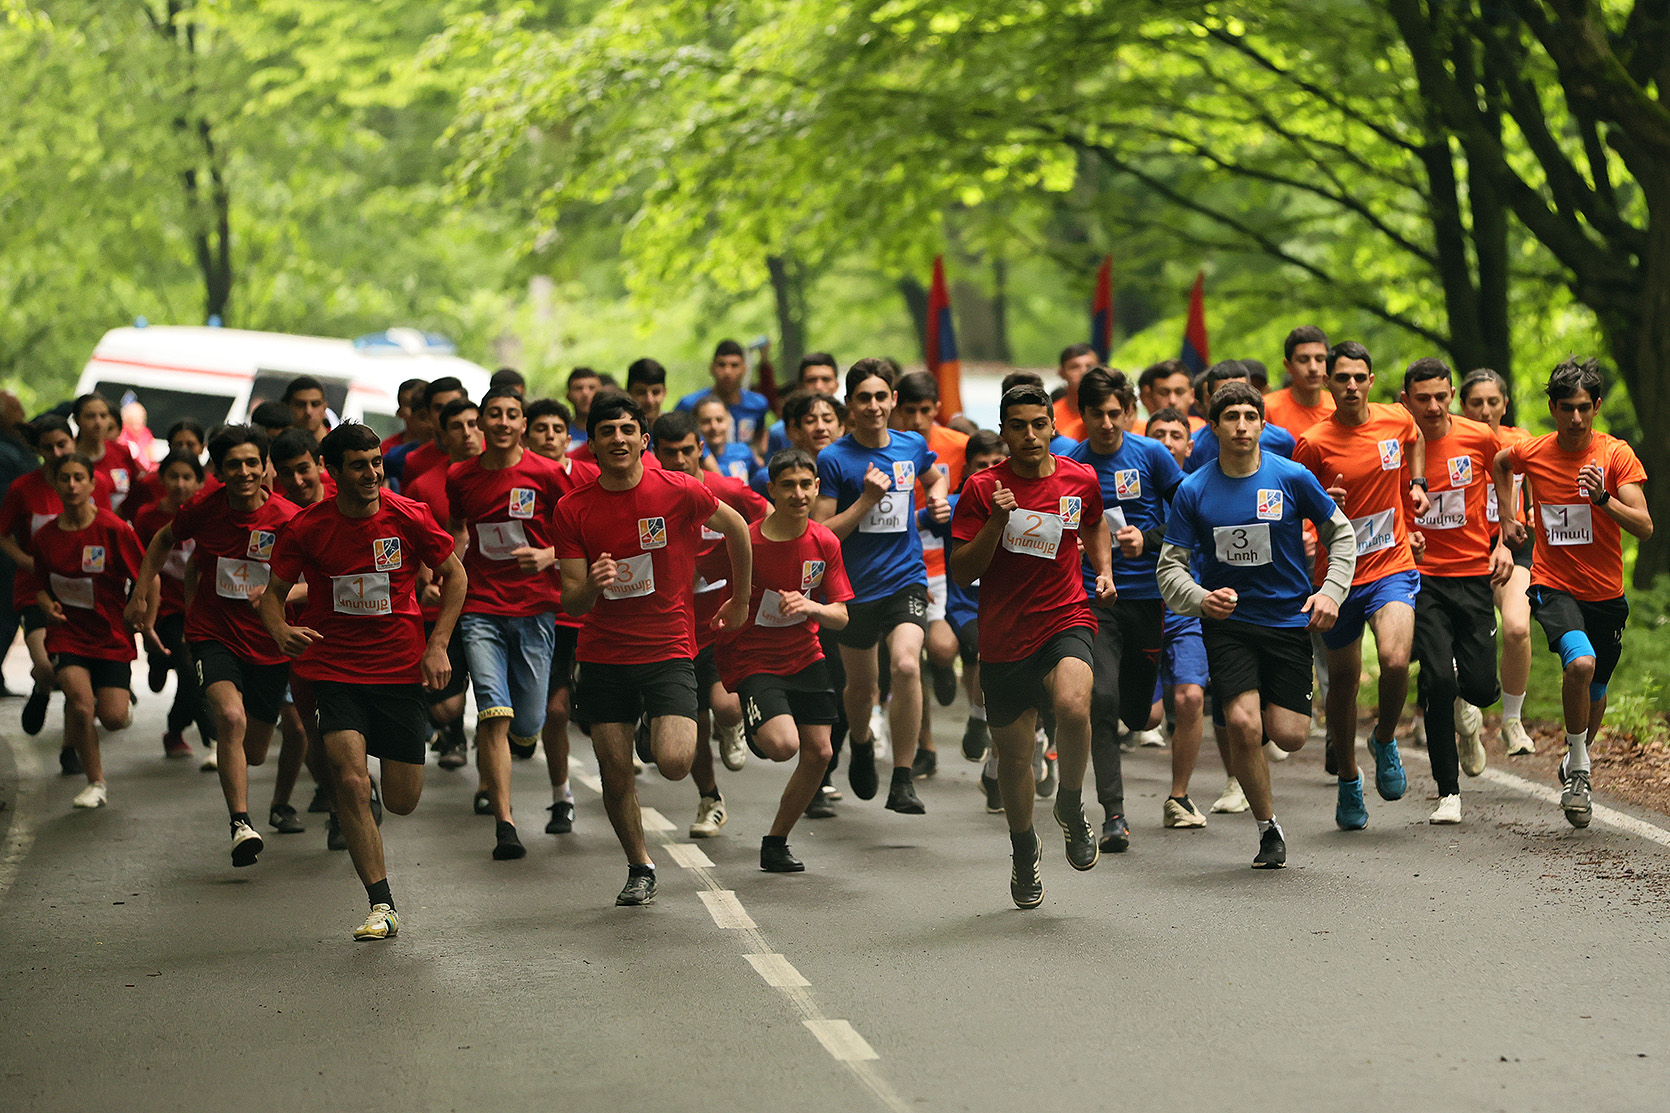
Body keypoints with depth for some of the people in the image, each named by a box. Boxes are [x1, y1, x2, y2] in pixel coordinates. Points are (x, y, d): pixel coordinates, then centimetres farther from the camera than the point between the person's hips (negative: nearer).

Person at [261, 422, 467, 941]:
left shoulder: (409, 517, -7)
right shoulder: (305, 528, -8)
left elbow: (454, 574, 6)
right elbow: (273, 593, 3)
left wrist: (438, 645, -3)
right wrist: (281, 631, -20)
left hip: (400, 667, 1)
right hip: (334, 669, -1)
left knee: (402, 801, 4)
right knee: (351, 782, -20)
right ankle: (382, 906, -10)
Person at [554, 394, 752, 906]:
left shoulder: (679, 492, -9)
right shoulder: (573, 510, -4)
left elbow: (735, 528, 9)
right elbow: (571, 603, -4)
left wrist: (741, 602, 17)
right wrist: (591, 585, -27)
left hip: (668, 648, -2)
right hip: (602, 655, 2)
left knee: (674, 763, -18)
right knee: (615, 774, 4)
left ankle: (681, 732, 19)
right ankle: (639, 868, 27)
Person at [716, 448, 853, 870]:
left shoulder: (824, 543, -3)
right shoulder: (747, 542, -17)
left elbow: (840, 616, -2)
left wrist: (811, 607, -20)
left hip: (805, 657, 5)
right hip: (753, 660, -5)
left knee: (819, 752, 1)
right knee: (783, 744, -26)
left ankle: (775, 843, 19)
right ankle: (755, 731, 12)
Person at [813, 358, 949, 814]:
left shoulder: (913, 446, 2)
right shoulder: (833, 460, -9)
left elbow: (935, 477, 27)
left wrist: (938, 498, 4)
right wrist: (866, 500, -20)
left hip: (906, 579, 1)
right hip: (855, 587, -1)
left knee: (906, 665, -23)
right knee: (861, 686, 14)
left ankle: (902, 781, -15)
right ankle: (862, 743, 50)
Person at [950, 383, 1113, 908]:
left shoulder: (1080, 480, 2)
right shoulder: (982, 489, -4)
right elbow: (961, 572, -7)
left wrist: (1104, 571, 9)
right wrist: (996, 522, -20)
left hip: (1066, 622, 0)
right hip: (1004, 638, 0)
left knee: (1072, 706, -32)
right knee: (1014, 756, 8)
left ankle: (1070, 807, -6)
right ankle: (1024, 850, 36)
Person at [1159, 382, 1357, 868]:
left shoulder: (1292, 477, -4)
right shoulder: (1193, 491, -3)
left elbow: (1341, 534, 9)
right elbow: (1170, 565, 0)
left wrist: (1330, 591, -5)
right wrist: (1200, 599, -21)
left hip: (1288, 620, 0)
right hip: (1227, 621, 0)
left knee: (1288, 735, -9)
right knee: (1243, 726, -19)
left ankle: (1268, 715, 31)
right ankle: (1268, 828, 2)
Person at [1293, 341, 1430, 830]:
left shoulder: (1396, 420, -1)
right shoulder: (1314, 443, -10)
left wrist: (1416, 485, 13)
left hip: (1393, 568, 1)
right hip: (1338, 574, -1)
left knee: (1395, 660, -23)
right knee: (1343, 680, 9)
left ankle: (1385, 741, 8)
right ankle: (1348, 784, 28)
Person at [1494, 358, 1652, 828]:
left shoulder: (1616, 455, -10)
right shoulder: (1531, 453, -5)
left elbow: (1644, 527, -16)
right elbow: (1501, 463, 21)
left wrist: (1602, 498, -31)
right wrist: (1508, 517, 14)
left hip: (1606, 593, 1)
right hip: (1553, 586, -1)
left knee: (1595, 694, 14)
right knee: (1581, 663, -29)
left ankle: (1576, 761, 45)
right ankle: (1578, 772, -12)